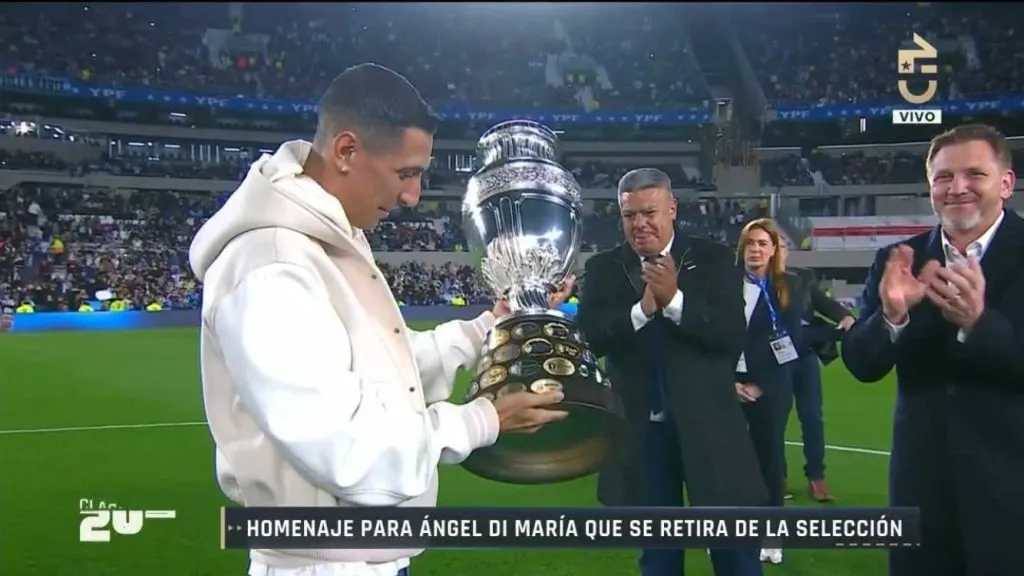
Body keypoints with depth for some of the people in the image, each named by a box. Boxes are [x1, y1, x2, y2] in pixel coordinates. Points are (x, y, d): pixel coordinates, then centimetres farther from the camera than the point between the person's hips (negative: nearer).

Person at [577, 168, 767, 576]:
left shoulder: (713, 259, -2)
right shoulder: (603, 268, 2)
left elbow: (733, 335, -13)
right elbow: (589, 337, -10)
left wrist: (675, 300, -24)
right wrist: (642, 308, -23)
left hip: (706, 423, -1)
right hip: (641, 427, 2)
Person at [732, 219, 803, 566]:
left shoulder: (786, 287, 1)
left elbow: (790, 342, -4)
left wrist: (760, 384, -10)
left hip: (770, 388, 0)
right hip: (730, 385, 1)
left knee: (769, 456, 5)